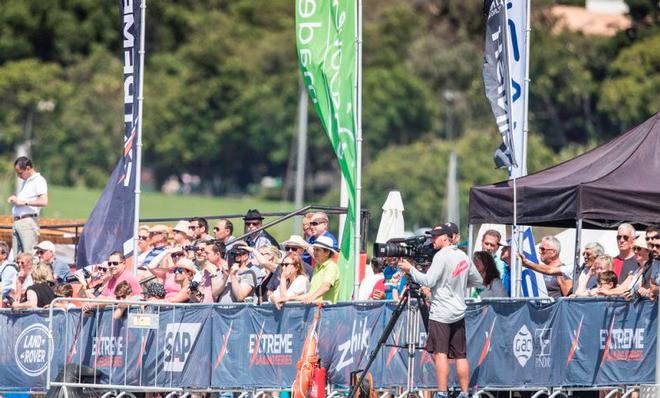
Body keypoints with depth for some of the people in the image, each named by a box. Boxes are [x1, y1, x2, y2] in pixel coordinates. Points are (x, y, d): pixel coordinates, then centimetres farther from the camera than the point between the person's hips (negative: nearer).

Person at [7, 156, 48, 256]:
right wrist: (14, 199, 12)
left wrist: (23, 202, -17)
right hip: (17, 222, 9)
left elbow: (44, 202, -20)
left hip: (28, 221, -9)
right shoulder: (25, 181, 22)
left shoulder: (38, 181, -6)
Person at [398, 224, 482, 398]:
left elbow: (428, 281, -17)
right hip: (459, 313, 7)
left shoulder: (442, 256, -11)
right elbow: (477, 281, 19)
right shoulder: (463, 256, 11)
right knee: (460, 355, 8)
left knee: (440, 353, -9)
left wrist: (411, 269, -7)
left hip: (441, 313, -7)